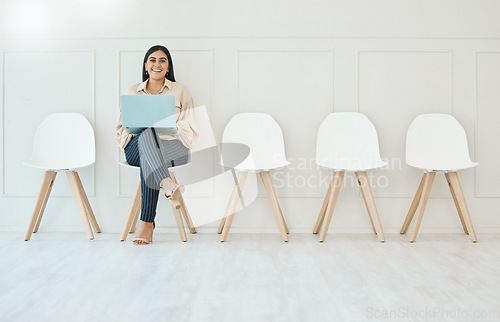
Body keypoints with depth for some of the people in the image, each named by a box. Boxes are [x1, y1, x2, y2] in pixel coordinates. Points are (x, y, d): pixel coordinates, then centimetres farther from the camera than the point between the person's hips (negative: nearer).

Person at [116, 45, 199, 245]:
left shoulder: (181, 91, 13)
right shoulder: (132, 92, 19)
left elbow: (190, 131, 7)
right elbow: (121, 129, 16)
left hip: (173, 148, -1)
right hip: (137, 148, 1)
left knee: (146, 159, -36)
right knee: (147, 132, -36)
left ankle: (147, 222, -35)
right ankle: (168, 184, -56)